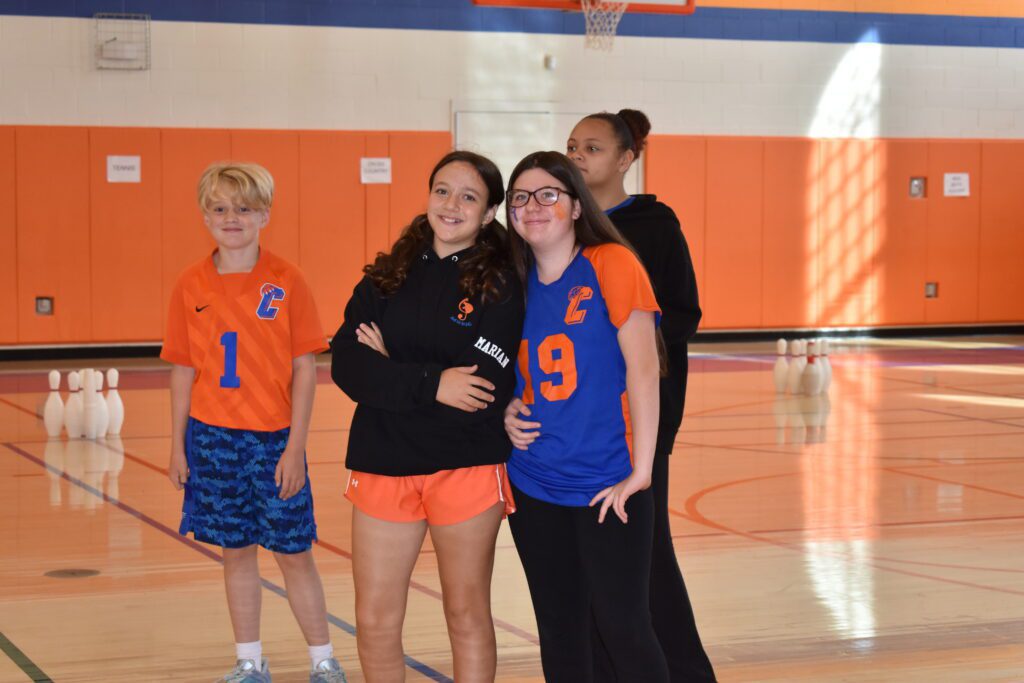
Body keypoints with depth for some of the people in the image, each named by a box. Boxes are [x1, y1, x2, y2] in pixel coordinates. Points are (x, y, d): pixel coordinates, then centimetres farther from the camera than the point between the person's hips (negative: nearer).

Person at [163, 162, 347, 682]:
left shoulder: (286, 281, -6)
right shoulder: (191, 287, 1)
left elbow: (305, 368, -6)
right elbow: (183, 370, 7)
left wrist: (295, 446, -9)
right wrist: (178, 447, 5)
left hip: (274, 440, -2)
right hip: (213, 438, 2)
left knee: (294, 554, 3)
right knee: (237, 552, 11)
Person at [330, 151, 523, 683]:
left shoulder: (500, 283, -3)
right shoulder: (387, 277, 8)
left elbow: (489, 385, -15)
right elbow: (347, 365, -4)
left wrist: (391, 364, -8)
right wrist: (430, 384, -17)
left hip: (467, 465, -3)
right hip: (383, 460, 3)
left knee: (466, 616, 9)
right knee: (374, 622, 6)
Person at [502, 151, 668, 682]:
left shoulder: (611, 263, -8)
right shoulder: (518, 282, 8)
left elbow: (642, 366, -13)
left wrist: (640, 469, -16)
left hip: (606, 486, -5)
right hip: (533, 486, 6)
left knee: (622, 626, -4)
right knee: (558, 628, 12)